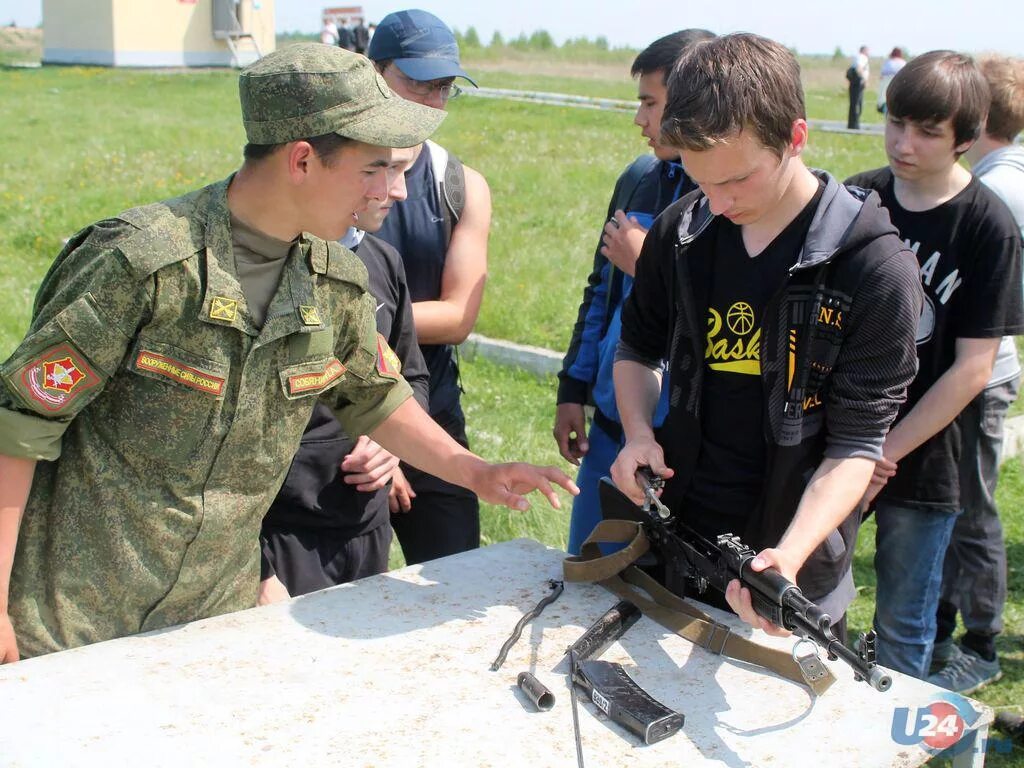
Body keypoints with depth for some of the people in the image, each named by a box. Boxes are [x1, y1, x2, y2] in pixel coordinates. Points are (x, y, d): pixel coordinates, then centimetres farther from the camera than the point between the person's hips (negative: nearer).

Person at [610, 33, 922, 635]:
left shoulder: (875, 267, -19)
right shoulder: (682, 229, -4)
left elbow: (856, 444, -17)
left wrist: (791, 554, -32)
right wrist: (639, 434, -8)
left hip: (795, 570, -4)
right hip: (675, 532, 4)